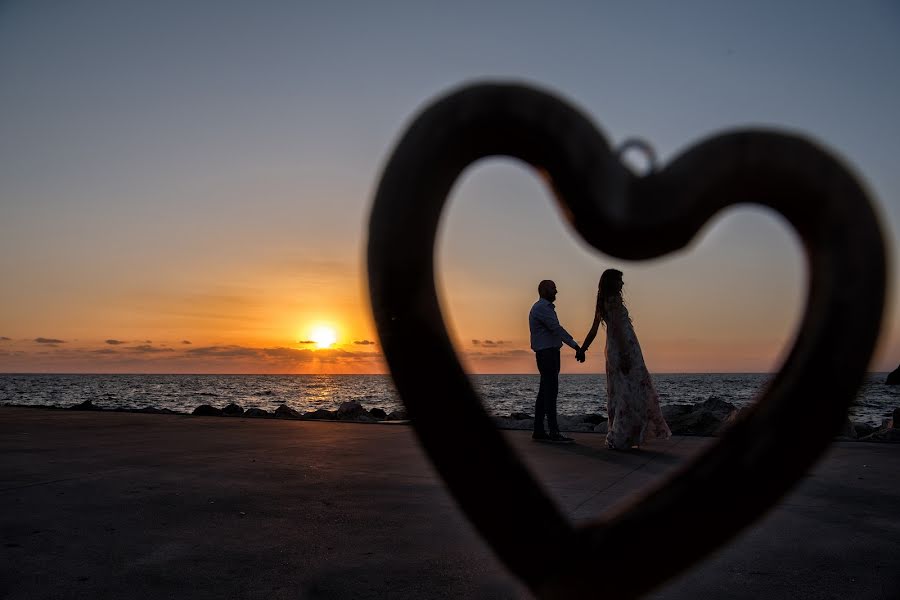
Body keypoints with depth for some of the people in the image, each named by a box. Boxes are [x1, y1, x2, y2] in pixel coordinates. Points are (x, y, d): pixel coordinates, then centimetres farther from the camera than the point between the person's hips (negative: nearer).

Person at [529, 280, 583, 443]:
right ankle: (554, 433, -11)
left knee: (544, 392, 9)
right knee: (550, 391, -11)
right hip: (547, 353, -11)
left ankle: (538, 431, 12)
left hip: (549, 354, 11)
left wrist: (575, 345, 17)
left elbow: (554, 330, 21)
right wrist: (575, 346, -22)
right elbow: (557, 329, -20)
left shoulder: (545, 307, 21)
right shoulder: (542, 308, -12)